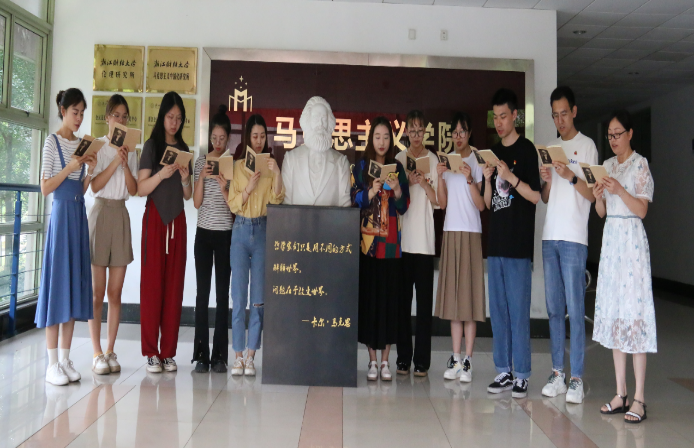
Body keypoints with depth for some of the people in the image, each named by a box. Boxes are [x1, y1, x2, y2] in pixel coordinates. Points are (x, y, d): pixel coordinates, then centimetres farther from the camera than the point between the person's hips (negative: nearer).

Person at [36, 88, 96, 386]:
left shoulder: (81, 143, 15)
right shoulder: (52, 142, -3)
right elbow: (45, 188, -6)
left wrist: (90, 171, 0)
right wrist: (69, 167, -17)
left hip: (79, 214, 6)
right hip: (61, 213, -6)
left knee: (75, 282, 5)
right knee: (56, 281, -6)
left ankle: (65, 359, 12)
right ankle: (52, 364, -1)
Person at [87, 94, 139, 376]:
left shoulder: (131, 151, 12)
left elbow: (134, 189, 4)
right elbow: (95, 186, -7)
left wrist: (125, 164, -9)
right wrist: (114, 162, -14)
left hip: (122, 215, 4)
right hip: (101, 213, -3)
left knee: (116, 292, 4)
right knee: (97, 292, -3)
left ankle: (110, 351, 11)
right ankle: (97, 353, 3)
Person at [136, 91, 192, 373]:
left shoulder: (184, 149, 15)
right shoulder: (151, 146, 3)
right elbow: (141, 189, -6)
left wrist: (185, 177, -5)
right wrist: (162, 174, -20)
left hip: (177, 220, 4)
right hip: (155, 218, -4)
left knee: (174, 285, 2)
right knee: (152, 283, -4)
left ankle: (168, 352, 8)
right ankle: (151, 352, 3)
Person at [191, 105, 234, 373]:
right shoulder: (201, 162, 6)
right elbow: (197, 203, 0)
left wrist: (224, 188, -19)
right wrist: (202, 177, -12)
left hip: (225, 233, -1)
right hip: (204, 233, 1)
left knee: (223, 293, 1)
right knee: (202, 292, 1)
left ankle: (219, 355, 7)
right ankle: (201, 354, 8)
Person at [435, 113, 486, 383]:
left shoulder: (478, 161, 1)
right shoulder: (447, 161, 13)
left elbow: (481, 205, -5)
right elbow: (442, 203, 7)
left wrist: (469, 180, -18)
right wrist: (440, 178, -6)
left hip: (471, 233, -4)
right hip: (450, 231, 4)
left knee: (469, 292, -4)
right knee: (452, 292, 4)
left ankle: (468, 360, 2)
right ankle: (455, 358, 11)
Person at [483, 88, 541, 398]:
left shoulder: (526, 149, -2)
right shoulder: (492, 152, 16)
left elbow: (536, 196, -7)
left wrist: (511, 177, -19)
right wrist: (487, 180, -3)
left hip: (518, 245, -6)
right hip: (495, 243, 6)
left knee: (518, 311, -3)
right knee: (497, 309, 9)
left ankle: (521, 376, 6)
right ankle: (504, 371, 19)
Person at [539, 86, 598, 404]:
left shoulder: (587, 146, 2)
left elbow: (592, 195, -4)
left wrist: (571, 176, -20)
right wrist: (547, 182, -4)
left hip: (574, 238, -6)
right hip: (550, 236, 6)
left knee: (575, 309, -5)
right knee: (554, 308, 8)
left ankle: (577, 379, 1)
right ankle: (557, 374, 15)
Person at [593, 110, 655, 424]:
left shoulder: (640, 164, -2)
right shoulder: (607, 166, 15)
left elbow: (642, 209, -8)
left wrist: (619, 190, -22)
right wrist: (598, 195, -6)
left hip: (632, 238, -6)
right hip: (610, 237, 6)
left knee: (634, 311, -8)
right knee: (612, 311, 5)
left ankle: (639, 399, -3)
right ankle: (620, 394, 11)